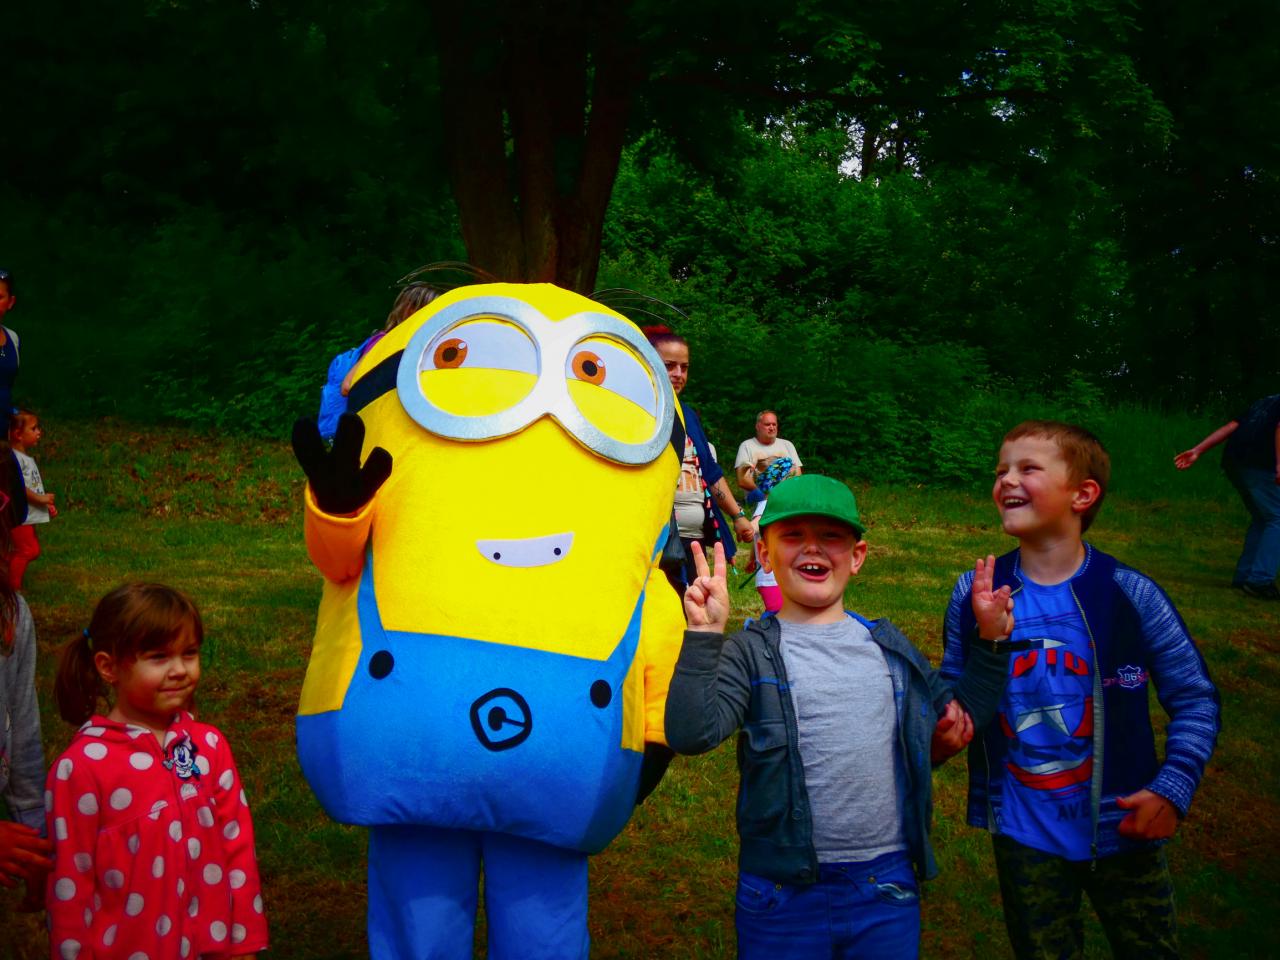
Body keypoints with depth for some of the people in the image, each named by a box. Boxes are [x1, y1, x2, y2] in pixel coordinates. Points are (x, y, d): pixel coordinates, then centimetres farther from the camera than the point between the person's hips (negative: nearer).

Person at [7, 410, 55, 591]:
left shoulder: (28, 457, 14)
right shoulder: (15, 458, -18)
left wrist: (48, 504, 16)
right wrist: (41, 498, -20)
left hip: (30, 515, 10)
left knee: (32, 549, 16)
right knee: (26, 550, -10)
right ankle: (13, 586, -2)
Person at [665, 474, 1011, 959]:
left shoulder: (891, 647, 9)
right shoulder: (750, 654, -5)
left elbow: (956, 720, 20)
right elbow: (689, 734, -19)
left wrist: (992, 640, 11)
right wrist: (704, 635, -26)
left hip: (889, 889, 4)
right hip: (784, 897, -3)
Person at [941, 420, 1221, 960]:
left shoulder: (1130, 594, -12)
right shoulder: (976, 593, -6)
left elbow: (1195, 701, -5)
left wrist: (1173, 789, -16)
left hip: (1122, 828, -1)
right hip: (1023, 831, 1)